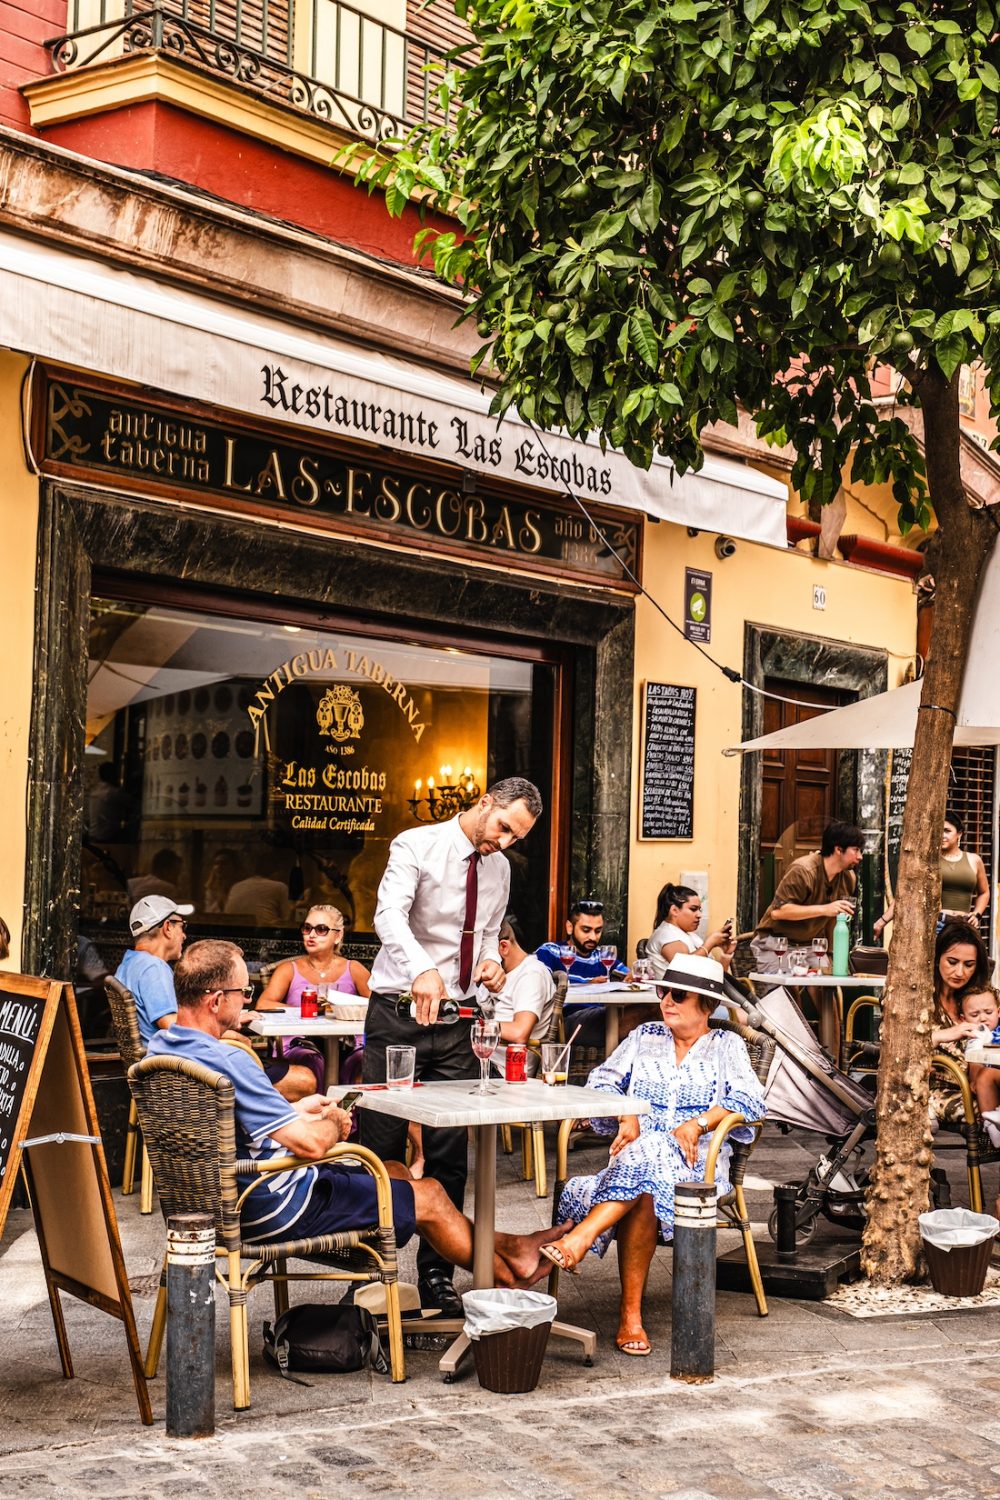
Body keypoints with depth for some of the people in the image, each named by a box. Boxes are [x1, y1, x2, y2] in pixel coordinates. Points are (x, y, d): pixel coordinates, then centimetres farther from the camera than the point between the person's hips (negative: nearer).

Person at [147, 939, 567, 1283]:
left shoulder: (160, 1049, -2)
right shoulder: (226, 1062, -32)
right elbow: (312, 1144, -29)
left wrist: (296, 1112, 8)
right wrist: (333, 1122, -7)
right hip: (276, 1209, -10)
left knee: (393, 1171, 23)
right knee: (428, 1197, 8)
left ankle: (501, 1247, 36)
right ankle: (510, 1275, 31)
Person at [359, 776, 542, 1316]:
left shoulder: (498, 869, 11)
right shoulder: (417, 846, -10)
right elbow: (390, 915, -27)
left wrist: (491, 960, -1)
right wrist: (424, 970, -45)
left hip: (457, 1018, 6)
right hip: (400, 1012, -5)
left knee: (450, 1153, 7)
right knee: (381, 1147, -2)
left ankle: (436, 1277, 17)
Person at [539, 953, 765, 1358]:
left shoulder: (726, 1046, 15)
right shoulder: (644, 1037, 24)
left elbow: (750, 1101, -1)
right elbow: (602, 1081, 14)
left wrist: (698, 1123, -15)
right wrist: (626, 1117, -6)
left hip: (696, 1161, -2)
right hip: (638, 1153, 3)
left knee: (646, 1156, -39)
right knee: (643, 1193, -36)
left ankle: (579, 1238, -48)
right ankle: (630, 1313, -38)